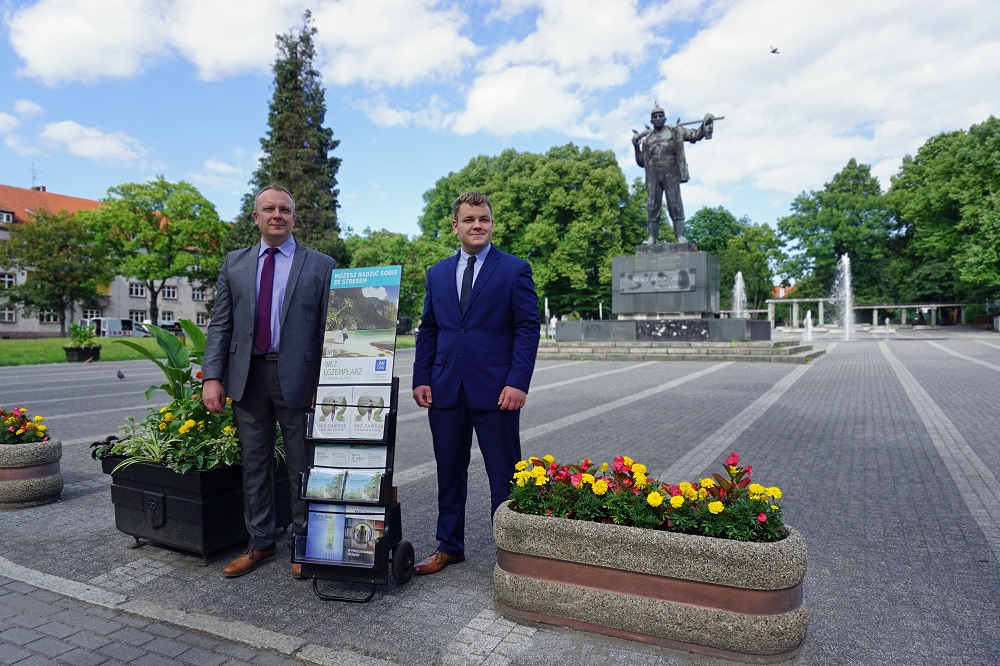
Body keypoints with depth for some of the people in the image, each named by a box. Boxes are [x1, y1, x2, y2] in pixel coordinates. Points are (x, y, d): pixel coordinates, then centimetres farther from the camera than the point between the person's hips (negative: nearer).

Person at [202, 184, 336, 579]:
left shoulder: (320, 266, 1)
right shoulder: (234, 264, 11)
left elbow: (330, 329, -2)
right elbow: (220, 325, 9)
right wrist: (212, 377, -2)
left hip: (298, 377, -3)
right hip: (248, 376, 3)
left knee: (302, 466, 7)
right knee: (255, 464, 13)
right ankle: (260, 543, 29)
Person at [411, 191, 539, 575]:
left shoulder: (515, 270, 0)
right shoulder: (437, 274, 13)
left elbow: (527, 329, -5)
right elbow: (427, 330, 14)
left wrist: (518, 383, -14)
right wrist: (421, 379, 4)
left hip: (495, 390, -4)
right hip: (445, 389, 4)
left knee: (504, 476, 5)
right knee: (449, 473, 15)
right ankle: (448, 547, 31)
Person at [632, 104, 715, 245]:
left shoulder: (675, 132, 12)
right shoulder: (647, 138, 18)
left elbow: (696, 135, 9)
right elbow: (641, 162, 19)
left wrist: (705, 125, -7)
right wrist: (636, 147, 7)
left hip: (671, 172, -2)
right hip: (653, 174, 2)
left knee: (675, 204, -9)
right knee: (652, 205, -4)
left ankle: (680, 236, -12)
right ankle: (652, 237, -4)